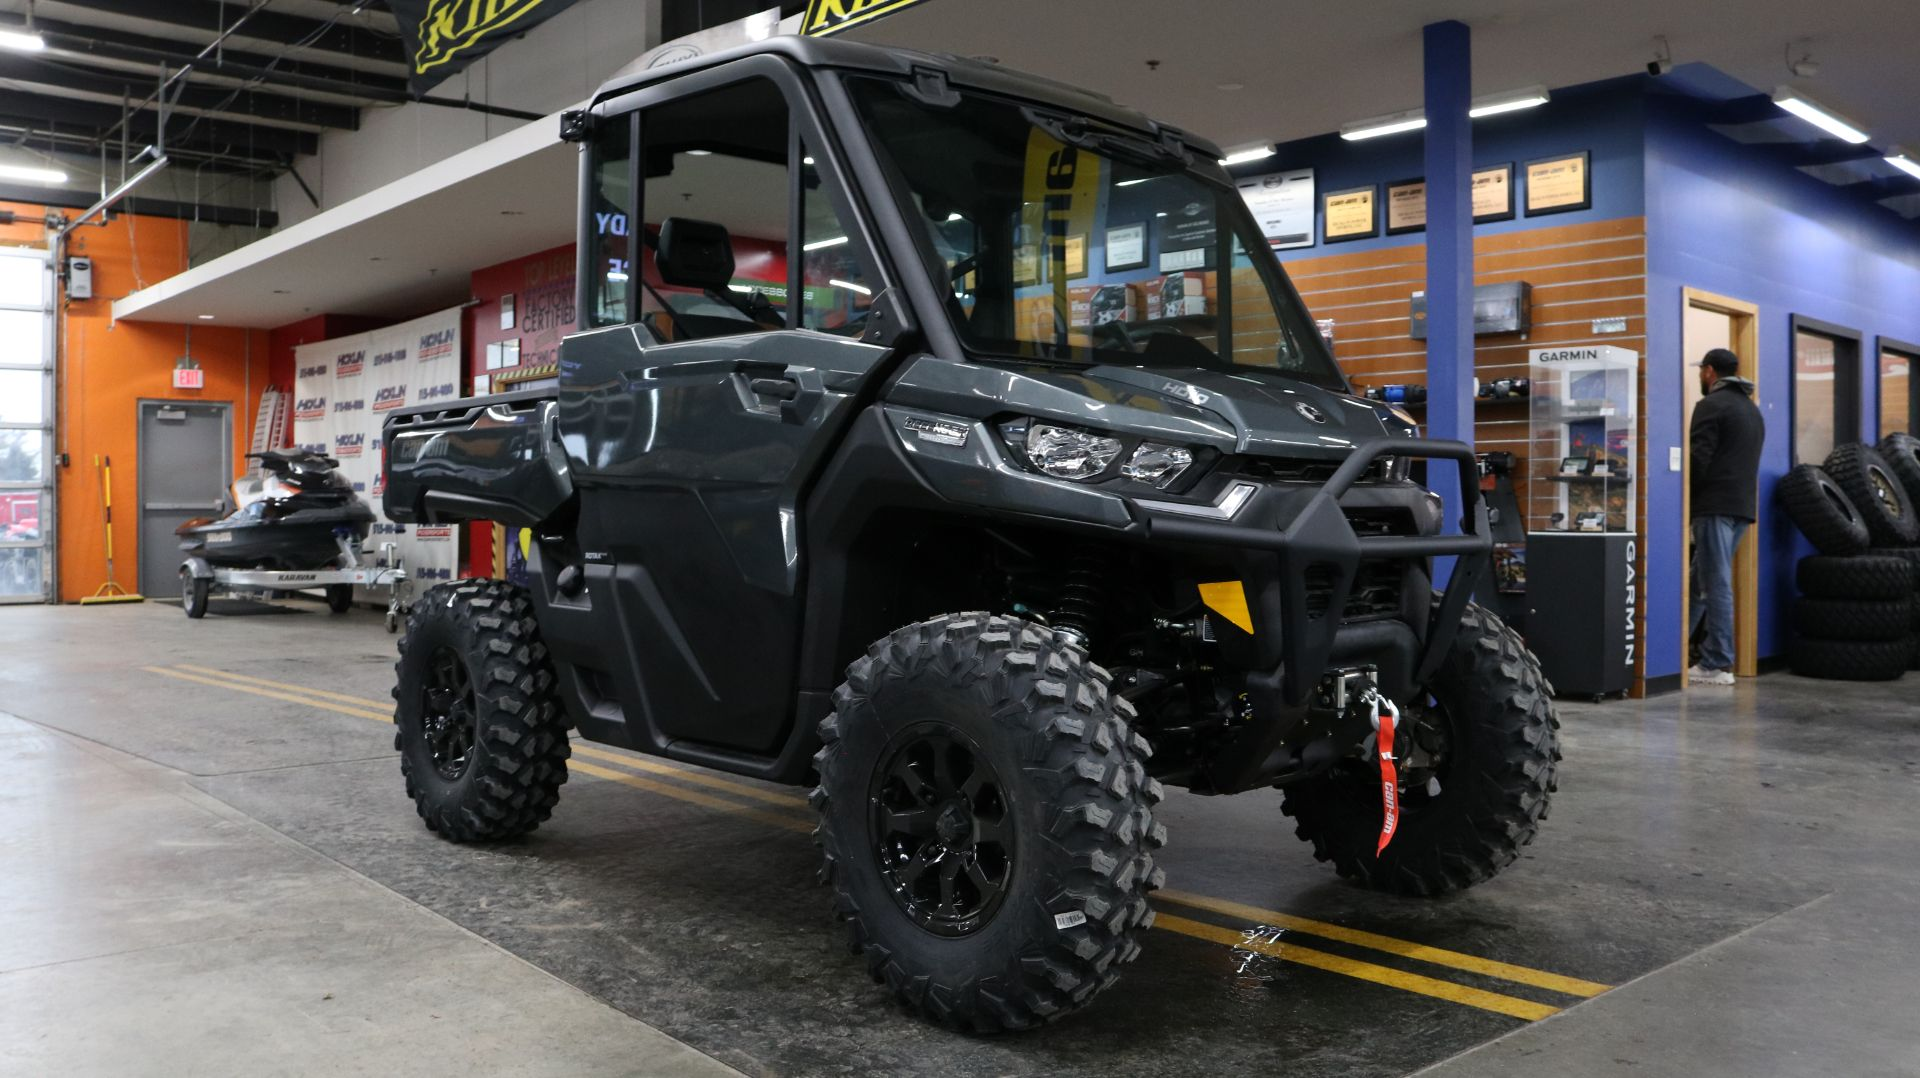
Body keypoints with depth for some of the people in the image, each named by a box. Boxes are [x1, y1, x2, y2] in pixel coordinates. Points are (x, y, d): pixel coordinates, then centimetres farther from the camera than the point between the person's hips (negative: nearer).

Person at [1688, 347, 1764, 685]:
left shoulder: (1711, 405, -8)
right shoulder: (1752, 409, 21)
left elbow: (1698, 457, -15)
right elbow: (1749, 461, 21)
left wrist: (1686, 494, -3)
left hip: (1716, 505, -8)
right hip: (1743, 505, 9)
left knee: (1716, 583, -7)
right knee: (1701, 579, 14)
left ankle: (1717, 665, -5)